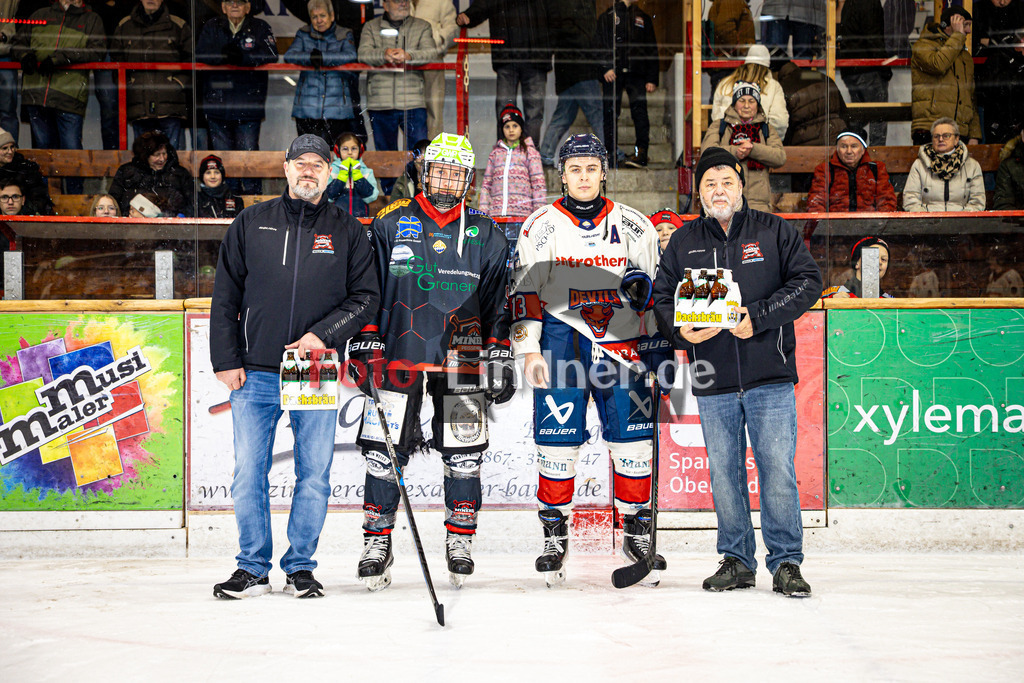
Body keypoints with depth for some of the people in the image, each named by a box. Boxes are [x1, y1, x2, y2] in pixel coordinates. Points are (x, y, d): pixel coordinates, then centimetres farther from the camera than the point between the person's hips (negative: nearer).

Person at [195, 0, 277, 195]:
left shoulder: (260, 27, 5)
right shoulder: (212, 27, 11)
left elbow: (270, 55, -9)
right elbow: (200, 54, -2)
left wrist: (241, 56, -20)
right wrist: (224, 55, -19)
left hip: (249, 101, -3)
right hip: (218, 102, 3)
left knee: (249, 151, -4)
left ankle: (253, 193, 6)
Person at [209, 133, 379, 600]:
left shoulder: (347, 232, 7)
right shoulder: (252, 224, 7)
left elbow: (366, 296, 3)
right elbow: (225, 295, 7)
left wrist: (324, 334, -11)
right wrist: (226, 360, 0)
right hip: (254, 373, 0)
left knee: (314, 474, 3)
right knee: (249, 473, 1)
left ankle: (300, 567, 14)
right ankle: (253, 569, 12)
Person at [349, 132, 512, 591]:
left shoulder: (485, 234, 9)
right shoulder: (391, 225, 5)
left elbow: (497, 299, 10)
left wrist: (500, 358, 5)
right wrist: (365, 345, -2)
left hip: (461, 359, 1)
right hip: (399, 353, -1)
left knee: (463, 454, 2)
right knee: (384, 451, -2)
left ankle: (460, 543, 15)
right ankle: (376, 544, 8)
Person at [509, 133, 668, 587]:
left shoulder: (634, 226, 9)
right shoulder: (540, 227, 5)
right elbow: (524, 291, 3)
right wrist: (528, 349, -4)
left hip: (621, 340, 1)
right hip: (561, 333, -1)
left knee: (632, 438, -2)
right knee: (558, 438, -4)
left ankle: (637, 532, 12)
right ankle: (554, 535, 7)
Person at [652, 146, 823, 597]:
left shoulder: (774, 232, 5)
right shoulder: (683, 242, 12)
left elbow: (808, 282, -2)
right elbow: (662, 298, 12)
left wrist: (759, 317, -14)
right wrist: (680, 330, -10)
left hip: (770, 378, -2)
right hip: (713, 382, 3)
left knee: (778, 469, -5)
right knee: (723, 473, 7)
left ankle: (786, 563, 4)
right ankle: (736, 560, 18)